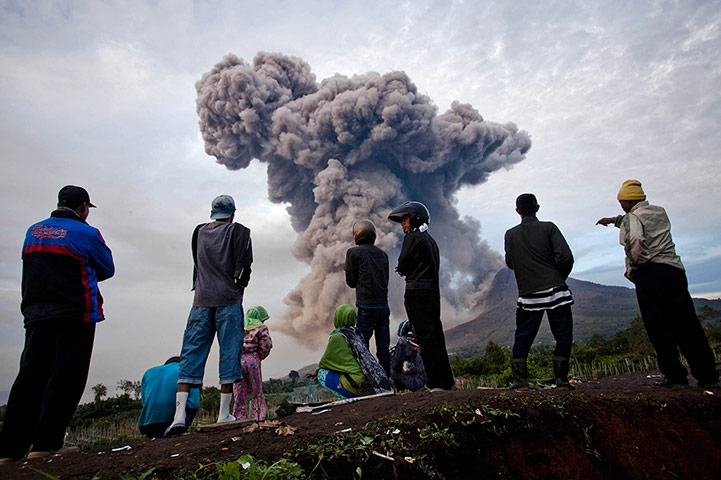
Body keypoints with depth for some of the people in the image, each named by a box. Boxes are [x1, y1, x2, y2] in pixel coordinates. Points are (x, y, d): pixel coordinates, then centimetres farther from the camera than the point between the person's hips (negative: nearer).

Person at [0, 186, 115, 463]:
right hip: (74, 315, -6)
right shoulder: (86, 233, -5)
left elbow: (34, 268, 22)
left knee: (30, 377, 9)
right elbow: (107, 269, 4)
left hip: (35, 315, 6)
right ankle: (45, 444, -3)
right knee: (65, 377, -2)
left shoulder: (33, 230, 14)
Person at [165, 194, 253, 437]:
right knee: (229, 352, 1)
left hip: (201, 300, 4)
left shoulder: (199, 232, 16)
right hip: (228, 300, -4)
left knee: (191, 354, 3)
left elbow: (197, 265, 19)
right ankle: (224, 414, 3)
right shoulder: (238, 231, 3)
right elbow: (244, 265, -4)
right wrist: (238, 292, 5)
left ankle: (179, 416, -3)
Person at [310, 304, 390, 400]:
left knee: (321, 374, 5)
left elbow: (326, 360, 3)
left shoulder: (336, 337, -9)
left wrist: (316, 372, 25)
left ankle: (348, 398, -5)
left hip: (356, 384, -8)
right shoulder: (355, 333, 14)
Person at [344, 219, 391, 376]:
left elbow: (351, 282, 1)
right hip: (384, 306, 5)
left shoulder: (353, 252, -3)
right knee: (383, 347, 10)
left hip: (367, 306, -5)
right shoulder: (382, 254, 12)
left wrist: (347, 269, 19)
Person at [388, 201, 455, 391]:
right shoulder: (430, 239, 21)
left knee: (424, 336, -6)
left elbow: (402, 264, -9)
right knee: (436, 334, 13)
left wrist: (403, 271, 14)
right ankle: (446, 380, 20)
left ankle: (435, 382, -2)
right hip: (434, 289, 9)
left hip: (418, 291, -9)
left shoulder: (412, 237, -7)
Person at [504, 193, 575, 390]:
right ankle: (561, 379, 8)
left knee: (522, 338, 10)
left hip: (528, 295, 2)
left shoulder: (510, 235, 5)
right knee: (563, 336, 10)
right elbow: (565, 258, -8)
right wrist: (560, 277, 8)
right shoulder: (548, 228, -2)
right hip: (556, 291, -2)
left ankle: (520, 379, 7)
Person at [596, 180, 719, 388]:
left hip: (649, 275, -6)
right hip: (674, 270, 7)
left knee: (659, 328, 0)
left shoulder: (631, 218, -4)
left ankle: (675, 375, 2)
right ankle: (708, 375, 10)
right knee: (687, 324, 8)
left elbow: (636, 240, -24)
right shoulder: (660, 212, 18)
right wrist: (614, 220, 45)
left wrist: (633, 267, -11)